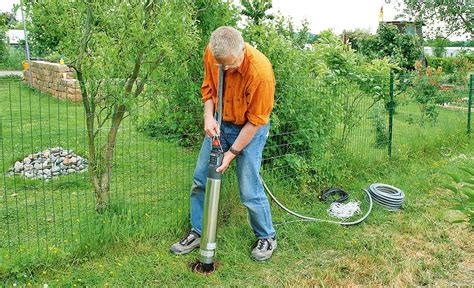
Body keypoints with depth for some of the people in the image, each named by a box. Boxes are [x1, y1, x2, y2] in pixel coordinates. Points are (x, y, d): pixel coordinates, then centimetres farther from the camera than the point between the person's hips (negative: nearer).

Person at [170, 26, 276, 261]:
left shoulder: (261, 72, -31)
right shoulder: (211, 53, -15)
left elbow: (256, 121, -21)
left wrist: (233, 152, -18)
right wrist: (208, 117, -12)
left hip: (250, 128, -5)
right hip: (220, 124, 6)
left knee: (249, 190, -4)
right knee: (200, 180, 8)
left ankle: (267, 237, 21)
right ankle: (198, 232, 26)